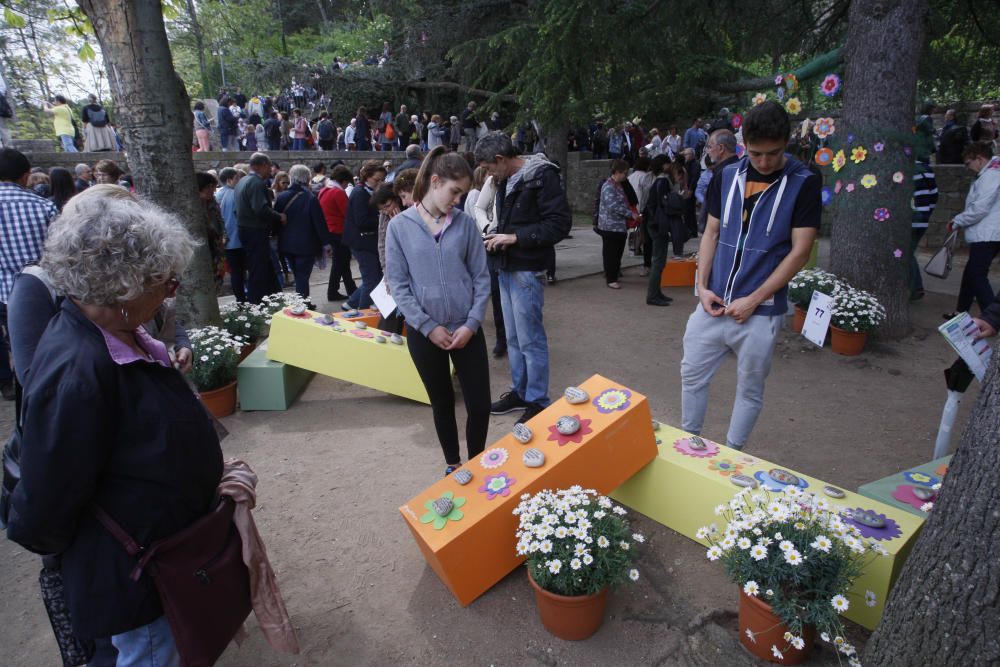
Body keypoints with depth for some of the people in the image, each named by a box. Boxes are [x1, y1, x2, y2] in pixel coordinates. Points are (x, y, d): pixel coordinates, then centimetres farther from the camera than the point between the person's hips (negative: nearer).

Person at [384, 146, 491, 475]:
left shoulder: (466, 223, -2)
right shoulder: (399, 226, -5)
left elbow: (481, 277, 0)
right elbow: (399, 285, -5)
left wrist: (472, 323, -10)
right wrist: (429, 326, -11)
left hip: (466, 329, 1)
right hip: (424, 332, -1)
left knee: (479, 405, 3)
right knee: (442, 403, 16)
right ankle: (452, 464, 37)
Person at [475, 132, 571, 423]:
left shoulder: (542, 176, -12)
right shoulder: (504, 181, 12)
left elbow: (560, 223, -18)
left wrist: (516, 237, -18)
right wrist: (497, 237, 3)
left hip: (527, 271, -8)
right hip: (506, 269, 8)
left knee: (531, 340, -1)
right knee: (513, 338, 15)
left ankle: (538, 402, 13)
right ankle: (519, 391, 29)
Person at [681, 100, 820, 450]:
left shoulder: (804, 183, -6)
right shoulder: (727, 176, 4)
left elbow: (800, 251, -9)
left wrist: (753, 300, -13)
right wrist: (703, 286, -2)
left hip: (760, 310, -3)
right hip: (713, 303, 4)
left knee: (750, 388, 10)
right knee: (692, 375, 9)